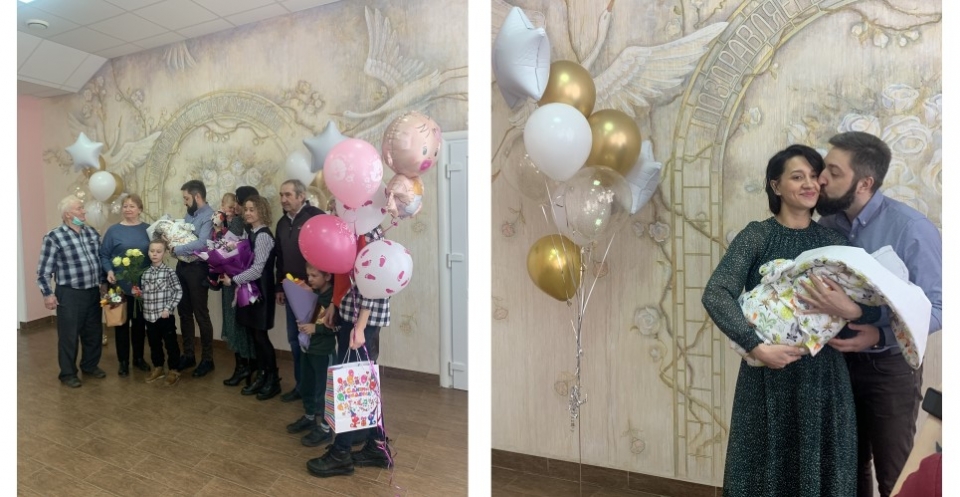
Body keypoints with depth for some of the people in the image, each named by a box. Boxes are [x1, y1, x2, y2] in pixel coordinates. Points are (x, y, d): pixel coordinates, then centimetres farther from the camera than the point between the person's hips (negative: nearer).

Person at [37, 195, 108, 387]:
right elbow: (44, 270, -8)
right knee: (69, 335, 6)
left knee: (93, 333, 15)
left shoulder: (92, 233, 6)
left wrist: (103, 282, 14)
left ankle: (90, 365, 32)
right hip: (69, 294, -5)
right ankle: (68, 373, 21)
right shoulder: (53, 237, -11)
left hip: (93, 292, 5)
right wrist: (47, 294, -8)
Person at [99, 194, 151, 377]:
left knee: (140, 322, 12)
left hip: (144, 285, 2)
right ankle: (123, 361, 18)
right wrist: (109, 271, -18)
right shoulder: (113, 230, -1)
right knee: (122, 322, 6)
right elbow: (104, 255, -1)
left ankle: (139, 358, 26)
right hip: (121, 285, -2)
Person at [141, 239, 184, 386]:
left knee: (171, 344, 4)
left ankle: (173, 370, 16)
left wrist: (168, 308, -13)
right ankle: (158, 368, 32)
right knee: (154, 344, 16)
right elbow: (145, 293, 16)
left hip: (165, 316, -5)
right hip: (149, 316, 5)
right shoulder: (145, 273, 6)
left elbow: (179, 292, -9)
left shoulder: (169, 272, -9)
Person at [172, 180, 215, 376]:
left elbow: (202, 243, -27)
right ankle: (188, 355, 28)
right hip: (182, 267, 8)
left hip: (197, 270, -8)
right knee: (184, 313, 15)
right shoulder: (189, 214, 10)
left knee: (201, 315, 1)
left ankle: (207, 359, 14)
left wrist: (176, 249, -17)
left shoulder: (209, 216, -16)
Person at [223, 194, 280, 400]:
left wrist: (233, 280, -16)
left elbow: (257, 269, -20)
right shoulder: (250, 233, 10)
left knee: (261, 335, 0)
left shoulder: (263, 236, -16)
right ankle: (261, 376, 24)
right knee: (255, 335, 13)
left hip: (260, 291, -8)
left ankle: (273, 380, 13)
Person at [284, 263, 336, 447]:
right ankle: (309, 418, 41)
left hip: (324, 351, -8)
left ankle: (325, 428, 19)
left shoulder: (334, 297, -20)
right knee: (306, 386, 21)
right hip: (308, 347, 8)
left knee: (323, 390, 3)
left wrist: (316, 328, -25)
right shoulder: (311, 293, 3)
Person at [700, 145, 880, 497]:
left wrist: (853, 310, -19)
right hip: (769, 375, -3)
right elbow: (715, 295, -17)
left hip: (824, 375, 3)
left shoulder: (833, 241, 5)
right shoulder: (757, 236, -6)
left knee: (821, 468, 15)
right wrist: (756, 346, -25)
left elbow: (876, 308, 2)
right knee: (767, 468, 10)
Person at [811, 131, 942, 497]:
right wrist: (817, 301, -15)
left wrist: (881, 336, -30)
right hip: (839, 361, 4)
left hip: (890, 367, -4)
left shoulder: (911, 230, -17)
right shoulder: (825, 225, -5)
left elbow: (937, 308, -17)